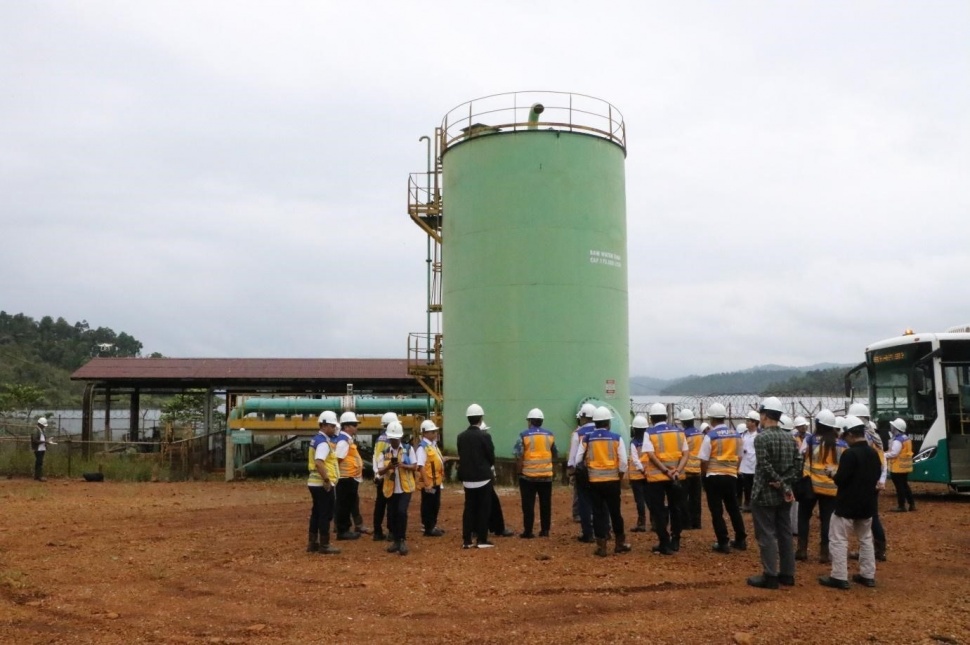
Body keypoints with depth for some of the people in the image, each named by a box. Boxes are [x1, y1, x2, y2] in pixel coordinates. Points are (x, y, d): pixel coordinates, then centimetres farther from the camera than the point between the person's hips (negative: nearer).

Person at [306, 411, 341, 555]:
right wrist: (327, 480, -23)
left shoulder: (316, 439, 14)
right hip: (323, 484, -10)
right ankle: (324, 545, 5)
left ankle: (312, 543, 23)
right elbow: (319, 463, -29)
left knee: (316, 513, 16)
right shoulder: (323, 442, -17)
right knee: (326, 514, -1)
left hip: (314, 482, 10)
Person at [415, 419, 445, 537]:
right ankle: (428, 529, 9)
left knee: (436, 505, 16)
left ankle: (433, 526, 27)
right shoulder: (422, 447, -17)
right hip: (428, 482, -9)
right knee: (428, 505, 1)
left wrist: (441, 477, 16)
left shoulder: (434, 444, 12)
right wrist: (427, 483, -25)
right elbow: (421, 466, -23)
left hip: (436, 481, 9)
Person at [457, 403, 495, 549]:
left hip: (467, 478, 5)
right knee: (484, 509, 4)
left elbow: (460, 456, 8)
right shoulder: (484, 436, -14)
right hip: (483, 478, -5)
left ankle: (466, 540, 11)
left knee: (469, 508, 10)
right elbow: (491, 457, -6)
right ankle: (482, 540, 7)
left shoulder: (461, 437, 1)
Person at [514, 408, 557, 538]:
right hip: (546, 475, 3)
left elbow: (518, 456, -10)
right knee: (545, 504, 11)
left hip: (528, 475, -3)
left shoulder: (524, 435, -6)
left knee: (528, 505, 2)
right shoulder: (549, 435, 5)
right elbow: (555, 455, 12)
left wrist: (519, 471, 1)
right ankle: (545, 530, 13)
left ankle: (528, 531, 3)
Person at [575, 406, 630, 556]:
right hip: (612, 480, 0)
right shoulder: (616, 438, -4)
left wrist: (585, 472, 14)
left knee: (598, 513, 6)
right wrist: (620, 476, 8)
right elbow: (623, 462, -8)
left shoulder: (587, 439, -1)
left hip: (594, 481, 0)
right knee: (615, 512, 12)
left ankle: (601, 547, 6)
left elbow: (578, 460, -1)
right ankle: (620, 543, 24)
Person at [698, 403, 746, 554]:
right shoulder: (736, 434, 4)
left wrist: (703, 476, 4)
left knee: (717, 511, 3)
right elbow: (739, 457, 11)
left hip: (714, 477, -5)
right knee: (733, 508, 17)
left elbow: (704, 460, -11)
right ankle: (741, 540, 23)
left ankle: (723, 543, 4)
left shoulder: (710, 435, -11)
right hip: (731, 476, 5)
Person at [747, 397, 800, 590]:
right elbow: (795, 465, 4)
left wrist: (784, 487, -14)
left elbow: (766, 467, -20)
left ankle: (770, 576, 2)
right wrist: (786, 485, -6)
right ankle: (787, 574, 19)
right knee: (785, 533, 13)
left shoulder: (762, 437, -15)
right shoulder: (790, 437, 7)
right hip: (784, 494, 7)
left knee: (766, 535, -1)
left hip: (765, 493, -7)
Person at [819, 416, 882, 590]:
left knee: (838, 539, -2)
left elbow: (841, 480, -22)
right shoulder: (873, 453, 6)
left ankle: (839, 577, -2)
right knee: (865, 538, 18)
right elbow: (876, 477, 16)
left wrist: (832, 472, -4)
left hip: (847, 505, -8)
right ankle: (868, 575, 22)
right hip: (867, 504, 8)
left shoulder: (850, 453, -21)